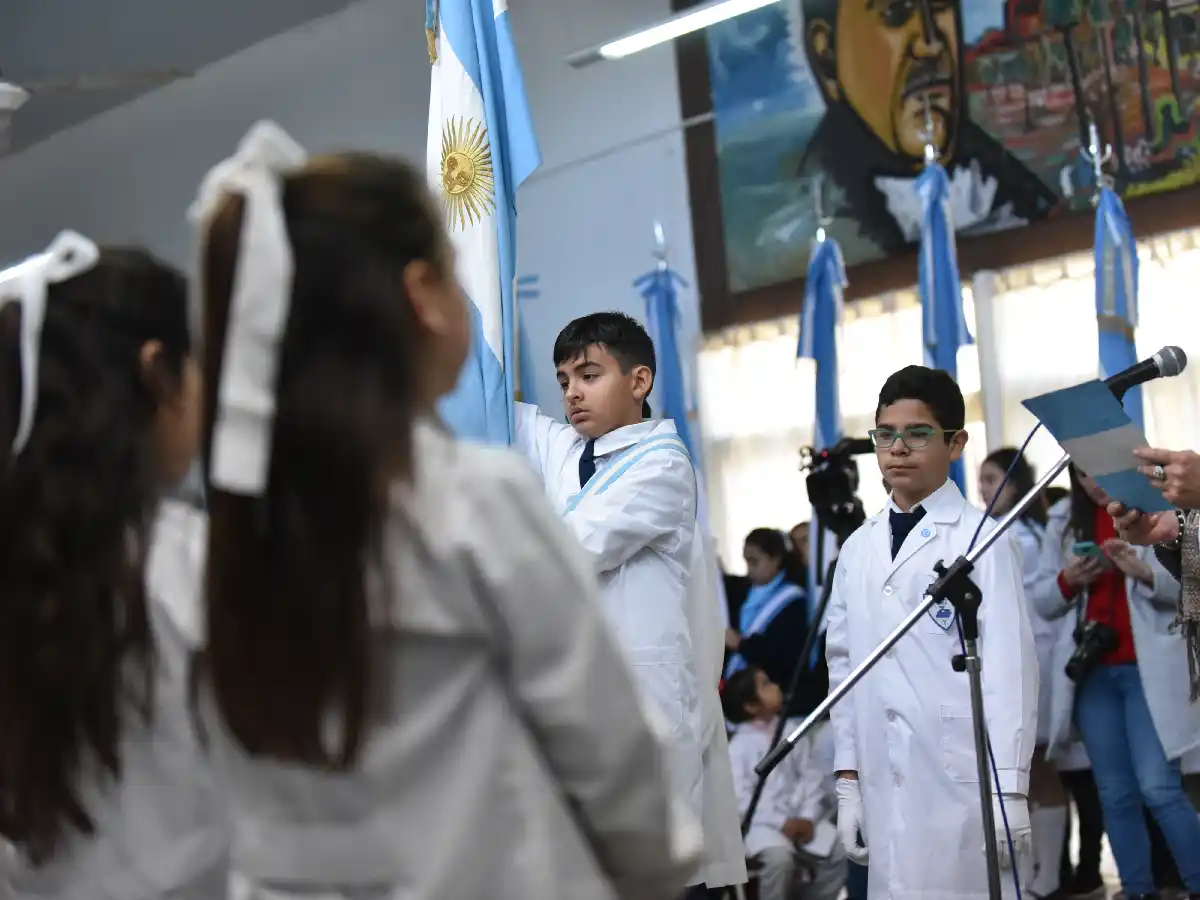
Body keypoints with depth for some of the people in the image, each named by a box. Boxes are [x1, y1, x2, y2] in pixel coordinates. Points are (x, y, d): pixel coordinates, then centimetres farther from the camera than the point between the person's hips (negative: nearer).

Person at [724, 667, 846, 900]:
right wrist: (782, 823, -19)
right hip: (761, 823, -6)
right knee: (780, 856, -33)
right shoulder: (739, 746, -6)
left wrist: (808, 817, -9)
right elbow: (741, 798, -13)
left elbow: (812, 776, 7)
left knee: (839, 853, -13)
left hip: (800, 818, 6)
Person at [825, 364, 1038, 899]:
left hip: (965, 780, -5)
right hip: (887, 786, 5)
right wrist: (847, 780, 10)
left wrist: (1009, 789, -11)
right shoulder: (859, 549, 14)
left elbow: (1009, 667, -6)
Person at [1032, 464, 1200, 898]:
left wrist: (1145, 572, -21)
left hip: (1148, 668, -4)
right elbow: (1042, 601, 12)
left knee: (1158, 787, -13)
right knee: (1116, 796, 6)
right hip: (1092, 672, 4)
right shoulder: (1064, 521, 11)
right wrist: (1067, 581, -9)